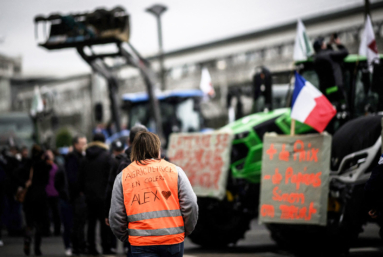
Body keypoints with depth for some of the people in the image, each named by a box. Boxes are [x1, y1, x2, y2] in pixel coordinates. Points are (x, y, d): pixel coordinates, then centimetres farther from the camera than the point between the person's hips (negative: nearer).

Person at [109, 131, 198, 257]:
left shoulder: (122, 177, 6)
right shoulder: (174, 170, 4)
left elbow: (116, 216, 5)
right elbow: (190, 205, 1)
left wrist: (125, 237, 21)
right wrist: (186, 230, 17)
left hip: (140, 243, 0)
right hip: (173, 239, 1)